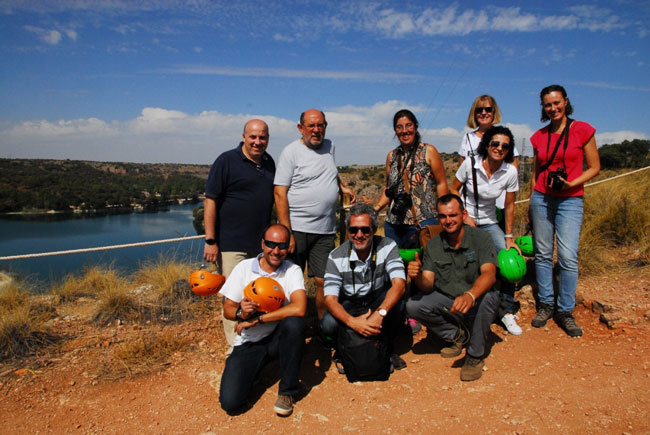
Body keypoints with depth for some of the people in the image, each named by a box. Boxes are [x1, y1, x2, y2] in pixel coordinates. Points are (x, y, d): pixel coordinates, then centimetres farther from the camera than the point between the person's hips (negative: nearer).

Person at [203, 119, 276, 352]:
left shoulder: (269, 162, 11)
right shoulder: (227, 161, -7)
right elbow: (210, 201, -10)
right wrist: (210, 240, -14)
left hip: (262, 244, 6)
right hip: (232, 244, -6)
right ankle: (236, 349, 13)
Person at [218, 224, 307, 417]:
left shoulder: (293, 271, -10)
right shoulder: (244, 267, -4)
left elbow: (299, 309, -27)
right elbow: (227, 309, -1)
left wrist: (256, 319, -24)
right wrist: (240, 313, -25)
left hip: (279, 337, 0)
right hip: (249, 342, 1)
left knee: (294, 323, -35)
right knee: (230, 402, -17)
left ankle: (287, 391, -12)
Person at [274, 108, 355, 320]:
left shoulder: (329, 146, 14)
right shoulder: (291, 151, -4)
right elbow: (280, 193, -10)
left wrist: (342, 186, 12)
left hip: (325, 231, 5)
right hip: (297, 229, -5)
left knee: (324, 281, 5)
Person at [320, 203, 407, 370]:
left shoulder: (387, 246, -18)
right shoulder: (336, 256, -18)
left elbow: (399, 284, -30)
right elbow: (330, 298, -24)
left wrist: (380, 314, -47)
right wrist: (352, 322, -44)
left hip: (379, 302, 1)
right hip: (349, 306, 0)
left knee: (398, 301, -32)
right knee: (328, 325, -31)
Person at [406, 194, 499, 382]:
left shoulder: (480, 237, -14)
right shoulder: (433, 245, -4)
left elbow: (489, 274, -29)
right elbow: (428, 285, -9)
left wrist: (470, 295, -50)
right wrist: (418, 276, -34)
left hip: (477, 302, -3)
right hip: (447, 301, 3)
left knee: (487, 297, -36)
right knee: (413, 305, -21)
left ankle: (475, 355, -12)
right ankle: (457, 335, 6)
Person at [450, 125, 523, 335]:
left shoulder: (510, 172, -11)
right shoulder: (470, 164, -16)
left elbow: (509, 205, -2)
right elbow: (453, 190, -3)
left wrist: (509, 237, -1)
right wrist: (464, 216, -12)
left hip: (489, 223, 2)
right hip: (464, 221, -2)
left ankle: (507, 312, 6)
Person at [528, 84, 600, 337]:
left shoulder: (582, 130, -1)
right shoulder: (539, 136, 9)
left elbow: (594, 167, 1)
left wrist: (571, 184, -15)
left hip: (570, 201, -3)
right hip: (541, 199, 3)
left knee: (568, 257, -9)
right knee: (543, 254, 5)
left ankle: (565, 311, 5)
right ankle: (545, 305, 17)